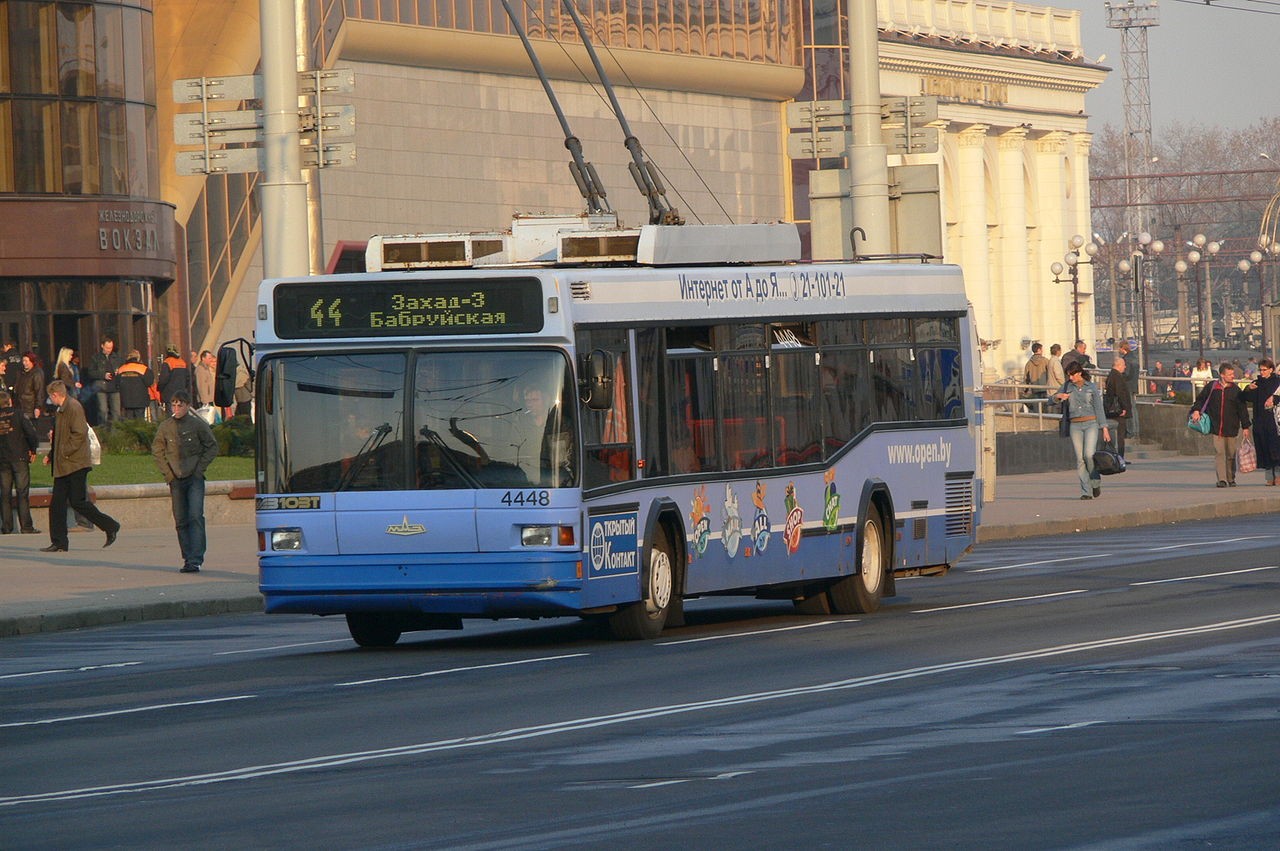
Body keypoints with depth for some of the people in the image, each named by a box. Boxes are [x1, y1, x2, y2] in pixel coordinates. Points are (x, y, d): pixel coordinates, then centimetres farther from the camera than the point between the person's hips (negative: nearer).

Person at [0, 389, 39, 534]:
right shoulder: (17, 414, -5)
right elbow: (31, 432, -10)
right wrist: (33, 450, 5)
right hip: (20, 457, -2)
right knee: (22, 493, 0)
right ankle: (26, 526, -5)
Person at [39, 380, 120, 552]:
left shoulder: (74, 408, -13)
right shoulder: (60, 411, 17)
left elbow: (79, 434, -20)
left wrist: (64, 452, -18)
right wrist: (51, 455, 16)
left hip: (76, 464, -10)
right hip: (63, 467, 10)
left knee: (78, 502, -8)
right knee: (57, 504, 4)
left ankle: (110, 527, 5)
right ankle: (59, 543, 5)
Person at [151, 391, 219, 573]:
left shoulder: (198, 425, -3)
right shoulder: (165, 427, 4)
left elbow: (212, 448, 4)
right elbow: (157, 450, 14)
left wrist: (200, 468, -4)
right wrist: (167, 472, 5)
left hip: (194, 478, -3)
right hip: (176, 480, 3)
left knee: (196, 517, -13)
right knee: (181, 521, 4)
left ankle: (195, 559, -17)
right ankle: (188, 558, 13)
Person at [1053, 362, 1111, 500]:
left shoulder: (1092, 387, 3)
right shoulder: (1067, 386, 9)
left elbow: (1098, 408, 3)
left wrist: (1105, 428, -1)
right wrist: (1059, 396, -9)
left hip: (1091, 424, -3)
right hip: (1075, 426, 3)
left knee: (1089, 455, -18)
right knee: (1080, 459, -4)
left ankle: (1096, 482, 7)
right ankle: (1086, 492, -2)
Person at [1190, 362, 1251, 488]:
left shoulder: (1235, 390, 4)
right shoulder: (1211, 387, 2)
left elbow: (1242, 409, 7)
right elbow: (1200, 399, 15)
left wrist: (1245, 426, 5)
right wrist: (1196, 410, -4)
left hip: (1231, 428, 1)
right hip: (1216, 427, -1)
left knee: (1231, 454, 6)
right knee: (1219, 453, -10)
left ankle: (1231, 479, 19)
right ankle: (1221, 479, -12)